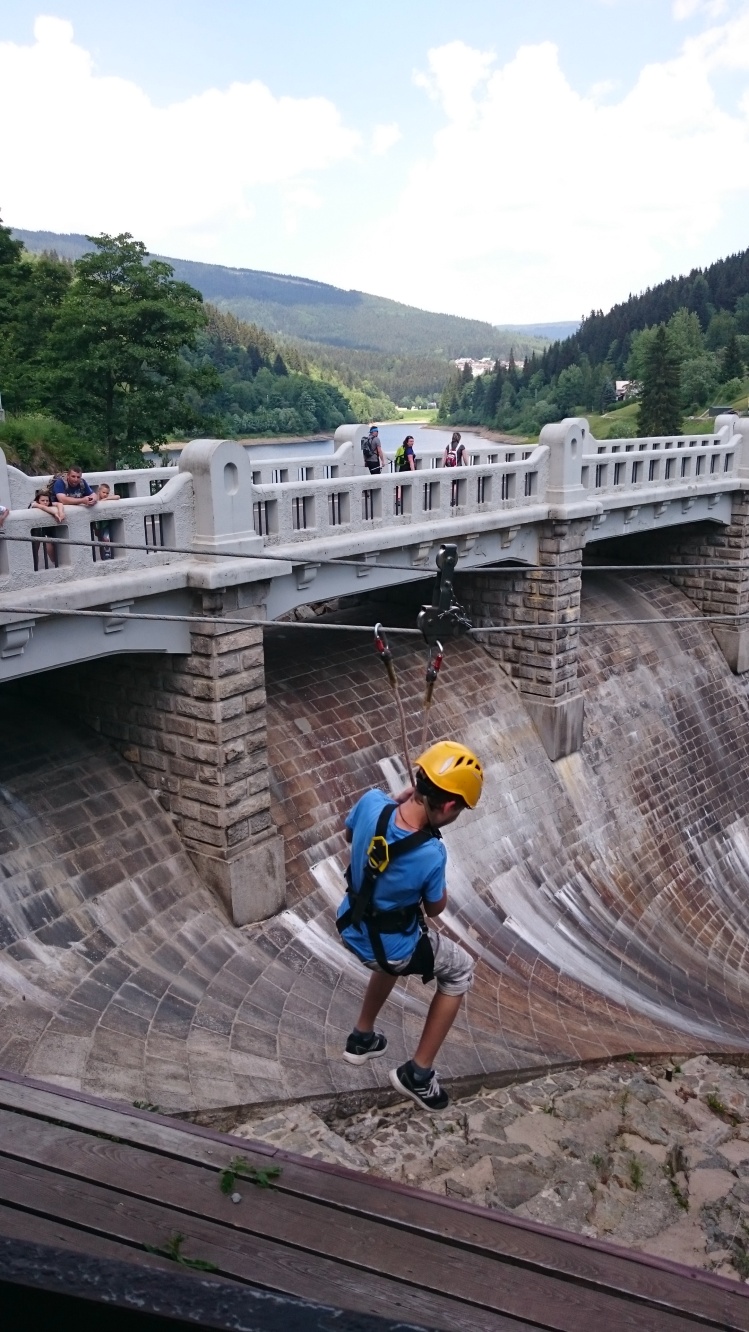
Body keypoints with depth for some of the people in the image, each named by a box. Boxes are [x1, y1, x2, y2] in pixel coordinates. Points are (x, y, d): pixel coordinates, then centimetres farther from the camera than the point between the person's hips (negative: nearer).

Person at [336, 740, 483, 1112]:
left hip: (351, 930, 6)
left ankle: (362, 1038, 50)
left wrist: (401, 800, -1)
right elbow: (435, 908, -12)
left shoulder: (372, 803, -23)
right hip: (393, 949, -5)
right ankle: (418, 1073, 21)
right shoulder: (431, 854, -33)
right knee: (460, 969, 21)